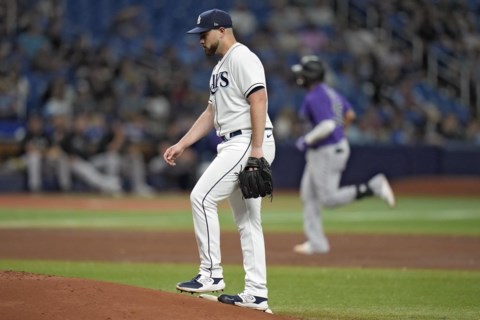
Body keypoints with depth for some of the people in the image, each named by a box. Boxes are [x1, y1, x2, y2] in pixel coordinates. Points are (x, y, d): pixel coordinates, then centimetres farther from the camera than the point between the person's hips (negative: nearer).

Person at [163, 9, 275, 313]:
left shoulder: (242, 58, -9)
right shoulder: (220, 67, 23)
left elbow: (259, 100, -19)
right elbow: (211, 113, 25)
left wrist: (257, 149, -25)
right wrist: (181, 145, 18)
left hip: (247, 143, -10)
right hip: (235, 147, 10)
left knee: (202, 197, -14)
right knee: (247, 219, 8)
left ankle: (211, 273, -10)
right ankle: (256, 294, 8)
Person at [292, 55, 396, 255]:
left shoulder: (314, 98, -21)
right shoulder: (329, 92, 9)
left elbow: (327, 125, -31)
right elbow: (350, 115, 16)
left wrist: (307, 140, -18)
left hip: (327, 153, -10)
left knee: (329, 199, -6)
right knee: (308, 195, 13)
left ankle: (374, 187, -6)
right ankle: (316, 242, 15)